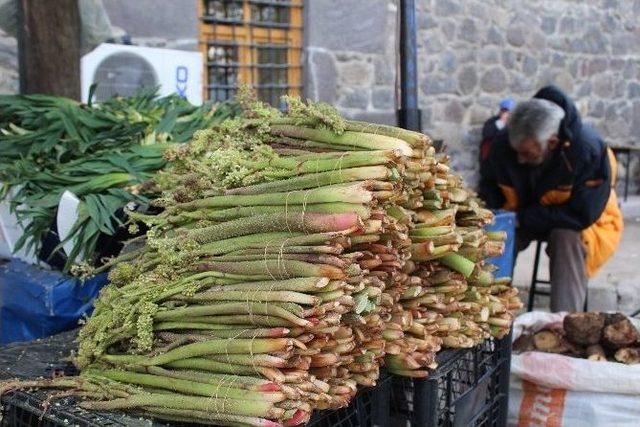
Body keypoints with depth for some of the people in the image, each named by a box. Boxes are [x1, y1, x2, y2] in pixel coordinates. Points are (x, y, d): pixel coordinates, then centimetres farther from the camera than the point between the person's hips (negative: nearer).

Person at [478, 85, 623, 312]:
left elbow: (582, 215, -31)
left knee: (567, 238, -35)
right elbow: (490, 184, -1)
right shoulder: (505, 142, -20)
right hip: (524, 219, 4)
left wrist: (522, 218, -33)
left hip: (582, 224, -4)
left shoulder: (590, 151, -33)